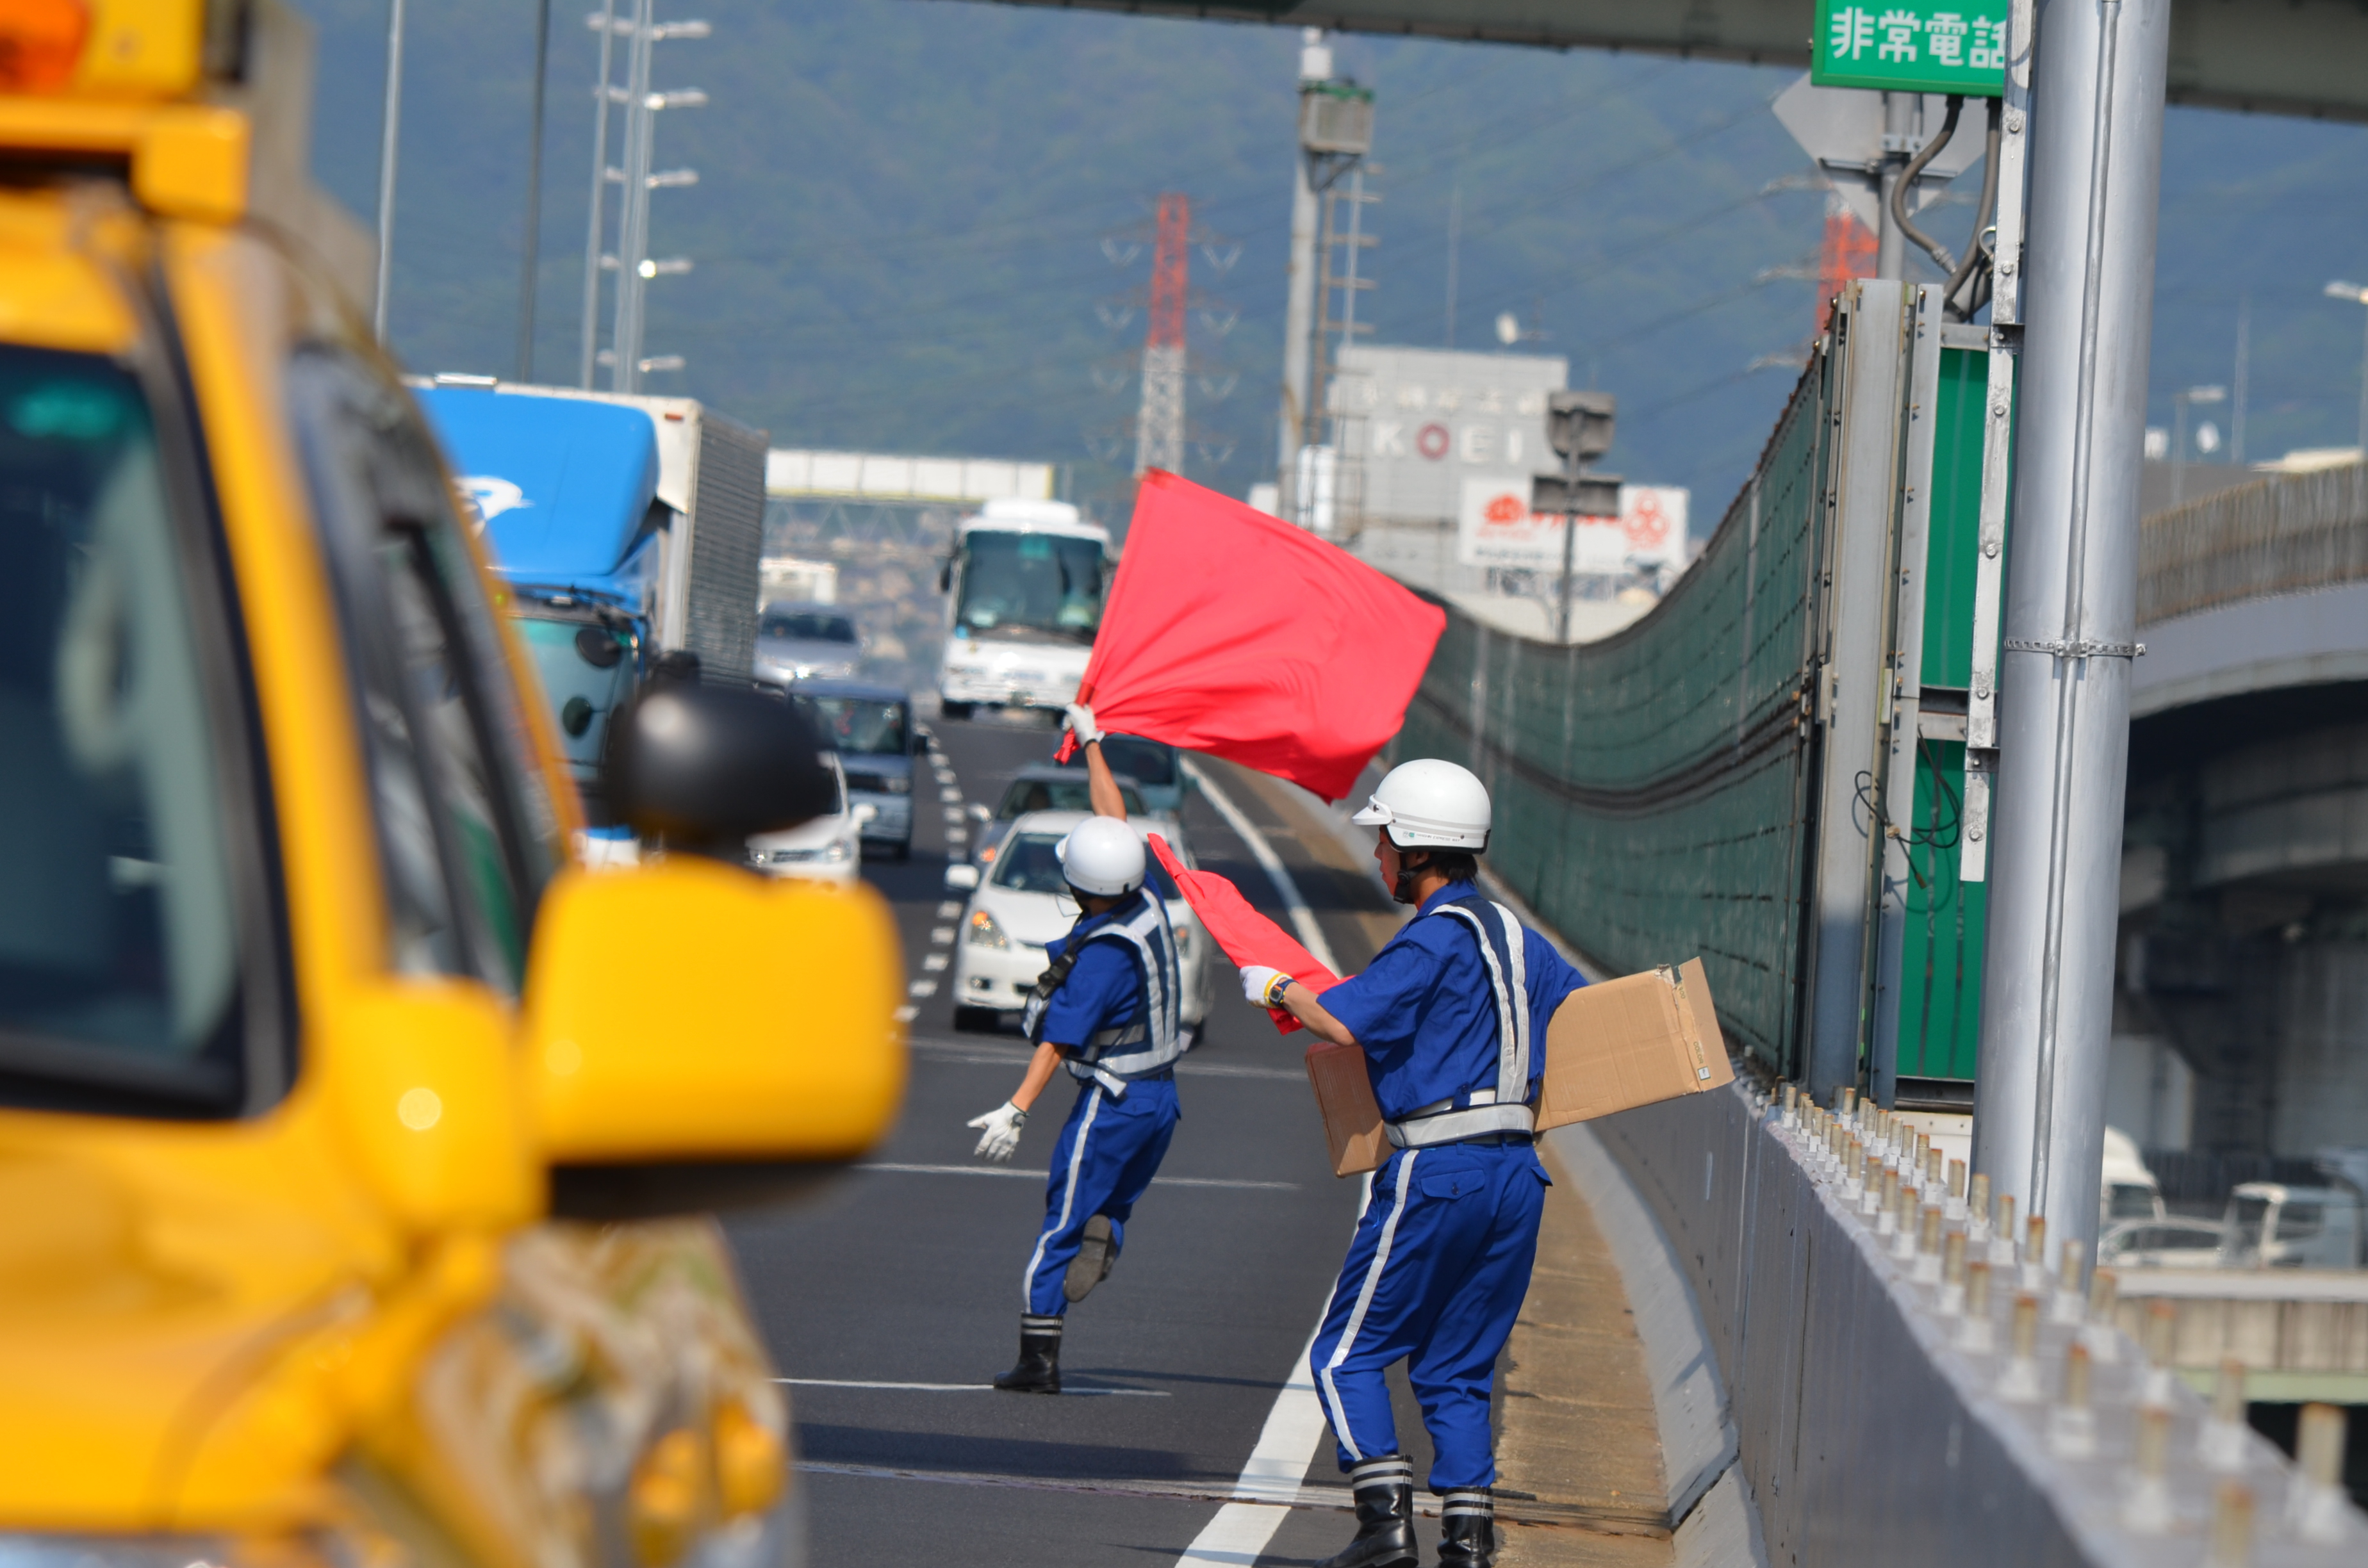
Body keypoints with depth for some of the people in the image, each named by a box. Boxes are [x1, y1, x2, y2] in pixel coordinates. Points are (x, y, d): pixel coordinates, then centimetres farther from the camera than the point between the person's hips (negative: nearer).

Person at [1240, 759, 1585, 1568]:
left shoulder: (1436, 938, -11)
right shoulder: (1515, 936, 15)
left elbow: (1345, 1023, -18)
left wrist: (1275, 987, -1)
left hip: (1437, 1170, -8)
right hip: (1517, 1170, 8)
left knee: (1348, 1355, 2)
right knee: (1457, 1367, 13)